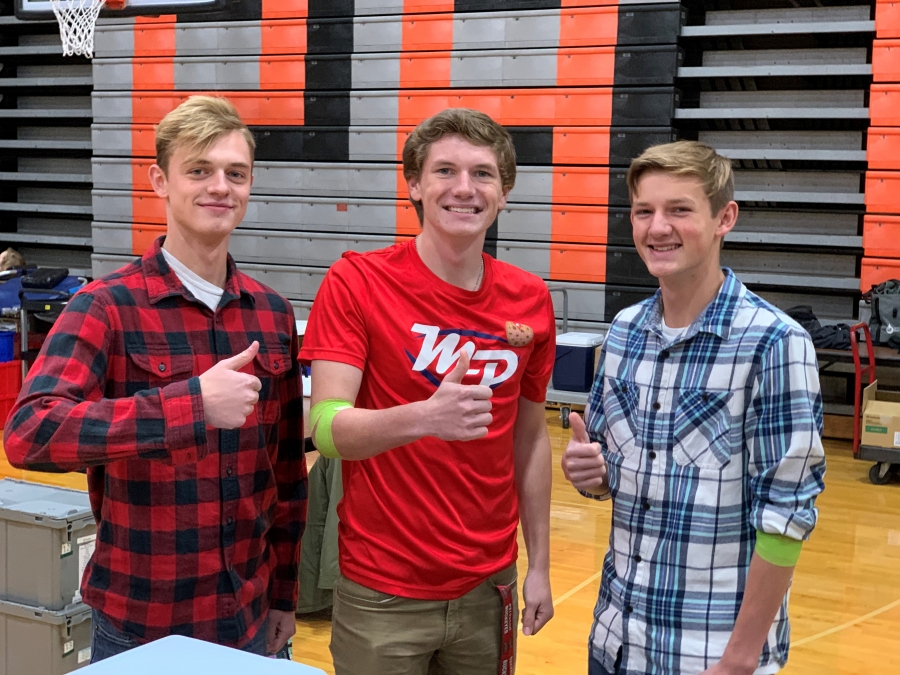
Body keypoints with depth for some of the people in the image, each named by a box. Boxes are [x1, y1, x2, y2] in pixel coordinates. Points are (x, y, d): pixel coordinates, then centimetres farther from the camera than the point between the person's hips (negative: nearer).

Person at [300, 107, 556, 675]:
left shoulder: (530, 301, -1)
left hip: (488, 586, 4)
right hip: (382, 593, -3)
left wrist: (540, 566, 7)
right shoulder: (356, 283, -12)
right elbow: (326, 429, -20)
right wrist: (425, 418, -37)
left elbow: (530, 437, 7)